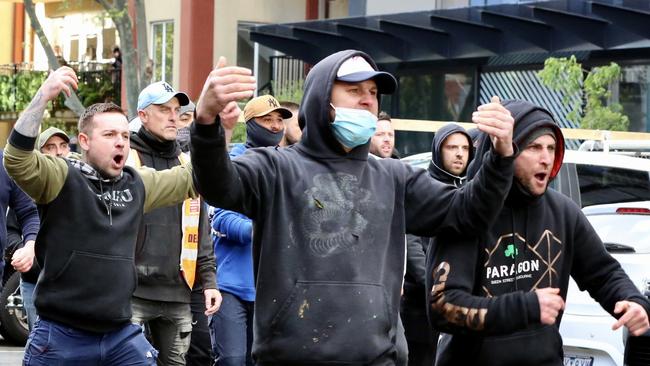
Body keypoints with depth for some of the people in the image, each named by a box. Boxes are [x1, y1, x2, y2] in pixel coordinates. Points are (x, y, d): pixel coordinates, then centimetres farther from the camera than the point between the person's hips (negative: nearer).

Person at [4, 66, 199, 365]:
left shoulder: (137, 184, 12)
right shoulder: (62, 177, -5)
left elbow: (196, 177, 22)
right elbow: (17, 159, -23)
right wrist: (44, 95, -30)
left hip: (122, 335, 5)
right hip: (61, 336, -5)